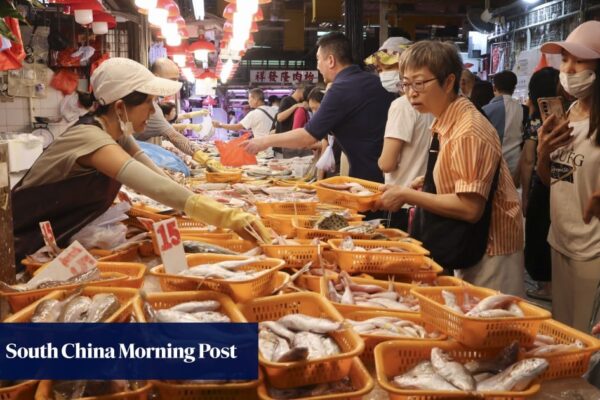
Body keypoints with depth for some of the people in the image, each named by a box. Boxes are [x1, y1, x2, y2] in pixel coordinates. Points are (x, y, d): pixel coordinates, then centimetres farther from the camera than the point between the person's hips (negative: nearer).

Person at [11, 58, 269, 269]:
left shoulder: (119, 134, -1)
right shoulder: (90, 137, -29)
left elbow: (157, 175, -6)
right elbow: (154, 186, -43)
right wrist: (228, 216, -48)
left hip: (56, 243, 8)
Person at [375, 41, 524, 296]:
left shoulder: (469, 131, -22)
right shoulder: (444, 124, 4)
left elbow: (470, 207, -26)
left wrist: (407, 195, -20)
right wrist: (426, 183, 0)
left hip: (489, 257, -8)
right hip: (467, 254, 8)